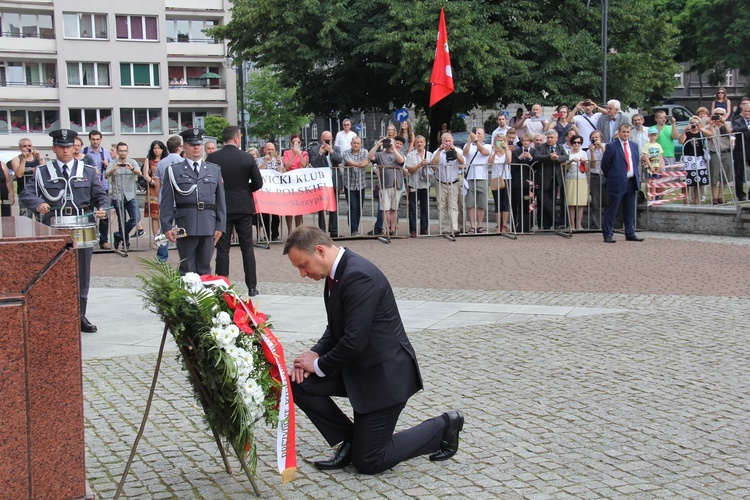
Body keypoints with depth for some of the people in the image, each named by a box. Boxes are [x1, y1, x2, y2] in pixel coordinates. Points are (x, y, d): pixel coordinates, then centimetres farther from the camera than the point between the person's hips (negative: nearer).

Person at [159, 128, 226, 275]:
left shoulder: (214, 170, 13)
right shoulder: (173, 171, 5)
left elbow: (221, 200, 11)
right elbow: (166, 202, 2)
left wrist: (220, 225, 5)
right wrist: (166, 227, -5)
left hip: (208, 226, 3)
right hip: (185, 226, -2)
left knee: (205, 269, 9)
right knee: (187, 270, 2)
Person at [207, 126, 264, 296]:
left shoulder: (212, 158, -7)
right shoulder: (247, 158, -6)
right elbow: (258, 183, -4)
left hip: (221, 207, -1)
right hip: (244, 207, 1)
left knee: (222, 249, 4)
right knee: (247, 248, 9)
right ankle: (252, 287, 10)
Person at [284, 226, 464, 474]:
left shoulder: (359, 276, -26)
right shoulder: (337, 272, 5)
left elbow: (354, 341, -28)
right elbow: (336, 328, 14)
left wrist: (319, 366, -13)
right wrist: (315, 353, -4)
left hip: (384, 373, -9)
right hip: (359, 367, 9)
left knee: (368, 462, -3)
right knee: (298, 383, -5)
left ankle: (442, 427, 12)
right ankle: (350, 441, 10)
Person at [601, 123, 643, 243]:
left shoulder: (634, 146, 12)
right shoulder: (611, 146, -6)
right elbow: (604, 165, -3)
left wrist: (636, 178, 13)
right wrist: (611, 177, 3)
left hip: (631, 182, 6)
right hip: (617, 183, -6)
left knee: (630, 211, 11)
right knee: (611, 211, -2)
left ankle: (630, 234, 19)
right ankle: (607, 235, 2)